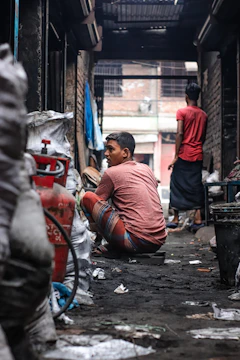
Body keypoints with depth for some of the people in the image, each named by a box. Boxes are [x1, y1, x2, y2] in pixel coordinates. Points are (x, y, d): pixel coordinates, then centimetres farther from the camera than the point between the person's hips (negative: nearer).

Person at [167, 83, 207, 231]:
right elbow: (203, 137, 13)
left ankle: (176, 218, 5)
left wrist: (176, 156, -11)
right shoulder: (203, 115, 9)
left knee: (177, 185, 4)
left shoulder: (182, 112, -5)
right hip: (198, 155, 4)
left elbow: (180, 134, -12)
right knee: (196, 185, 6)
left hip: (184, 155, -4)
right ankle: (198, 218, -1)